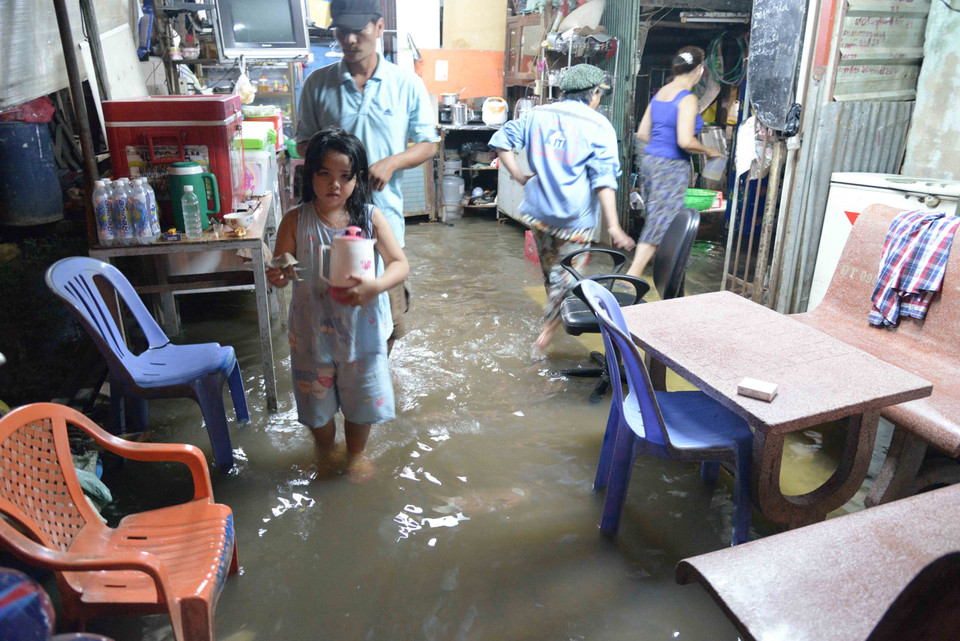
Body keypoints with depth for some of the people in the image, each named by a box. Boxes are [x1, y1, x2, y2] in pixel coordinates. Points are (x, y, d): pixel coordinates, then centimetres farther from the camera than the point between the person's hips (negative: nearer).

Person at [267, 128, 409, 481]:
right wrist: (276, 276, -31)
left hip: (361, 328, 0)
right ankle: (325, 455, 48)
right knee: (316, 399, 18)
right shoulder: (296, 221, -9)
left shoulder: (370, 217, -10)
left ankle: (356, 454, 45)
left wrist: (374, 286, -32)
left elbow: (400, 263, -12)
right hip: (313, 330, 0)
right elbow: (279, 269, -6)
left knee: (362, 397, 17)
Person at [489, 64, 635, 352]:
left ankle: (557, 313, 43)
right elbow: (603, 180, -16)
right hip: (574, 218, -5)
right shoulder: (599, 127, -8)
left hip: (538, 210, 5)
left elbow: (501, 141, 5)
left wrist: (520, 178, 8)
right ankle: (549, 326, 11)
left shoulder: (537, 114, 6)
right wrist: (613, 226, -18)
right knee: (566, 273, 10)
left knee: (549, 268, 24)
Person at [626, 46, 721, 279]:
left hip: (649, 161, 8)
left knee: (657, 222, 17)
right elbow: (685, 141, -22)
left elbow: (642, 133, 13)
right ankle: (631, 277, -5)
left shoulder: (659, 93, 10)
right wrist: (710, 151, -5)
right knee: (659, 227, -3)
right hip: (671, 167, -8)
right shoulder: (688, 99, -14)